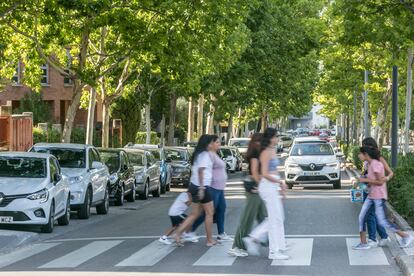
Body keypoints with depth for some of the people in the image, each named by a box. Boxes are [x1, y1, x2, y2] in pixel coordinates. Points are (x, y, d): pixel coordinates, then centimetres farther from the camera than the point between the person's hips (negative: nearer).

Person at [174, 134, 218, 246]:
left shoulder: (197, 154, 16)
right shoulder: (205, 154, -13)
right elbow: (201, 171, -20)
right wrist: (201, 188, -23)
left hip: (194, 186, 9)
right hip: (202, 187, -9)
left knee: (195, 214, 12)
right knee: (209, 213, 3)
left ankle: (178, 234, 2)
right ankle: (210, 240, 9)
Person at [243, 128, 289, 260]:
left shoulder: (272, 151, 15)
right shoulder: (266, 153, -14)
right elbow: (264, 174, -19)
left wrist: (280, 185, 15)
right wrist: (280, 182, -16)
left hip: (274, 186, 10)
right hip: (268, 186, -10)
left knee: (277, 218, 12)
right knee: (276, 219, -5)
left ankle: (253, 238, 15)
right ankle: (275, 251, 0)